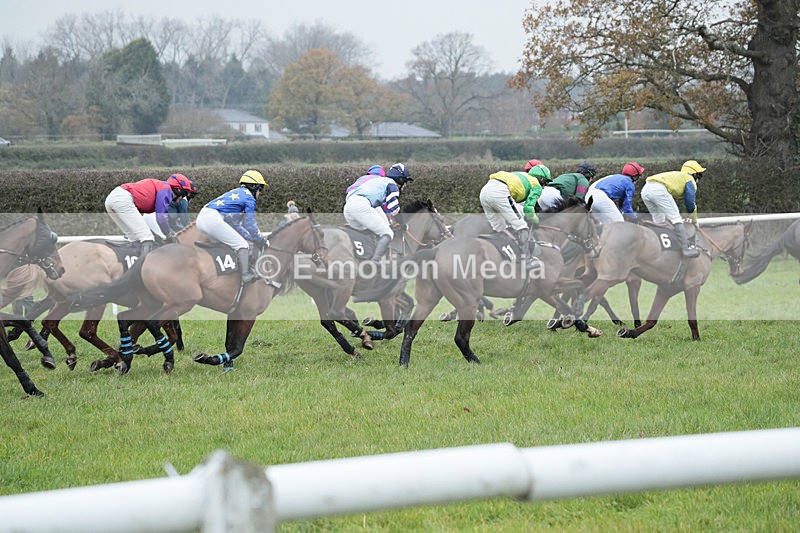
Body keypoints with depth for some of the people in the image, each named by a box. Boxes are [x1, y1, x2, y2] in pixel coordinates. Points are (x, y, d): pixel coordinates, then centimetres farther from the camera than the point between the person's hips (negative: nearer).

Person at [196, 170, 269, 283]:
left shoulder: (235, 193, 31)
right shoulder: (249, 198, 5)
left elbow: (235, 224, 33)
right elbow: (251, 224, 2)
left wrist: (252, 237, 33)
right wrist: (262, 240, 16)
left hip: (201, 218, 10)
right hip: (213, 219, -10)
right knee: (242, 245, -5)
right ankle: (246, 275, -14)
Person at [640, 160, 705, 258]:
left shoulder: (677, 176, 39)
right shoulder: (690, 180, 15)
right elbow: (690, 203, 10)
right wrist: (694, 221, 23)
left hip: (645, 190, 8)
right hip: (659, 189, -8)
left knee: (658, 221, 23)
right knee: (676, 219, -4)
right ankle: (686, 248, -10)